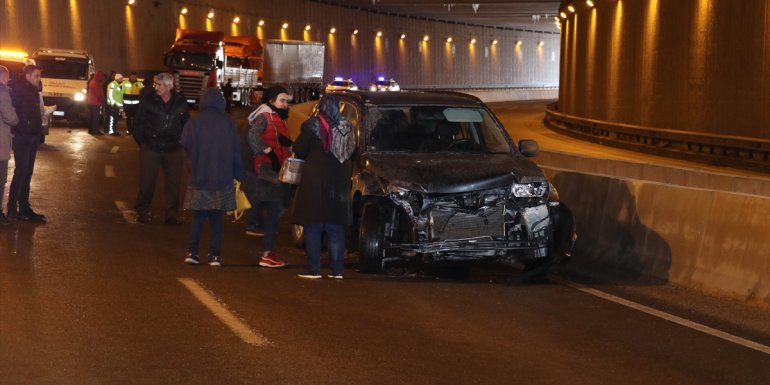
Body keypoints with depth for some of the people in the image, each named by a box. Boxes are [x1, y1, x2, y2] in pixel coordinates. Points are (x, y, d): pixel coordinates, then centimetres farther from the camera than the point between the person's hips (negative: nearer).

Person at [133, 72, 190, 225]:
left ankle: (172, 215, 15)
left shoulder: (180, 102, 0)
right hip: (150, 148, -2)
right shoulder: (148, 100, -6)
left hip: (173, 149, 2)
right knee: (146, 182, 1)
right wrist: (141, 142, 0)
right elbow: (139, 122, 1)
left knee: (174, 183, 5)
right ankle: (142, 212, 16)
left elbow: (186, 123, 14)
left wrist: (181, 141, 9)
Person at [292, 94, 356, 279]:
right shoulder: (346, 127, 2)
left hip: (315, 182, -4)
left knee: (313, 228, 2)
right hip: (339, 182, 4)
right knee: (336, 229, 9)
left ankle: (314, 269, -2)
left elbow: (299, 150, -6)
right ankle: (337, 270, 7)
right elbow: (351, 151, 11)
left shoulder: (312, 125, -9)